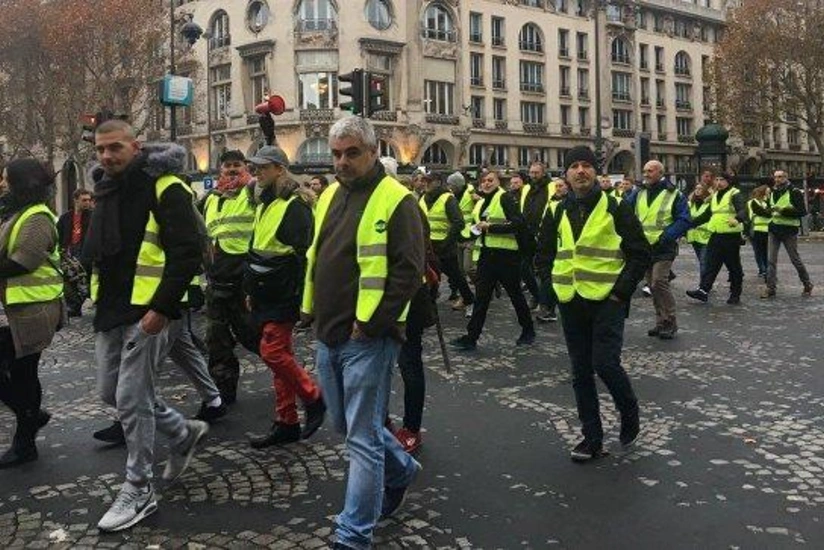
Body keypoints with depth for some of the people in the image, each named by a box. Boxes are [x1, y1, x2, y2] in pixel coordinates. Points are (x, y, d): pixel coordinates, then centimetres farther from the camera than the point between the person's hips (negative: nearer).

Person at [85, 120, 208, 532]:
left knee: (132, 400, -4)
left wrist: (162, 308, -22)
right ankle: (184, 432, 34)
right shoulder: (106, 191, 13)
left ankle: (138, 491, 13)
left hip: (146, 311, -9)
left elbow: (186, 254, -18)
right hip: (110, 310, 9)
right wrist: (99, 296, 16)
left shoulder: (164, 188, -12)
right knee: (111, 392, 15)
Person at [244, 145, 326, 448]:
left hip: (284, 295, -9)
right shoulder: (264, 205, 17)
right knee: (280, 355, 11)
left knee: (273, 352, -12)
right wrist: (251, 290, 21)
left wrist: (301, 297, -20)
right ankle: (286, 423, 17)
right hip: (266, 295, 9)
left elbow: (301, 253, -17)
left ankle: (314, 398, 9)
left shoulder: (295, 205, -12)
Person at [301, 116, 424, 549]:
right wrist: (313, 311, 12)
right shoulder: (330, 196, 13)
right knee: (345, 424, 21)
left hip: (367, 338, -8)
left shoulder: (396, 200, -11)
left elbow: (409, 270, -17)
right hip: (329, 335, 8)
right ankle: (400, 468, 45)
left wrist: (370, 323, -17)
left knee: (362, 437, -1)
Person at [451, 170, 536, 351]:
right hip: (487, 254, 7)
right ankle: (471, 337, 5)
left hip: (506, 254, -7)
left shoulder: (505, 198, -10)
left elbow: (518, 223, -20)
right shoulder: (480, 204, 15)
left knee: (515, 293, 8)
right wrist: (477, 230, 7)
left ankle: (528, 331, 26)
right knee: (481, 297, 4)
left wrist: (490, 227, -21)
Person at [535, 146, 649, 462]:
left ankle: (630, 415, 17)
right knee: (581, 372, 8)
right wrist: (557, 283, 7)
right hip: (571, 304, 5)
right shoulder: (559, 213, 9)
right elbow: (544, 255, 20)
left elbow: (641, 253, -3)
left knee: (605, 364, -13)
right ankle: (592, 438, 19)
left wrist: (621, 290, -10)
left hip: (606, 301, -4)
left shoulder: (615, 207, -3)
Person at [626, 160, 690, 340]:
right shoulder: (639, 194, 11)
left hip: (663, 248, -6)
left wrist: (667, 235, -20)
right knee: (653, 285, 10)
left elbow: (685, 220, -9)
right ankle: (661, 322, 21)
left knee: (659, 283, -16)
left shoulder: (673, 195, -6)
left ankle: (670, 323, -5)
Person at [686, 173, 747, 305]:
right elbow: (707, 215, 26)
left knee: (734, 267, 4)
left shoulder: (735, 195, -7)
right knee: (709, 264, -1)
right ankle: (703, 290, -3)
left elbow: (743, 210, -24)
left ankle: (735, 294, 14)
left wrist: (737, 219, -46)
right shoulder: (715, 196, 17)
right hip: (715, 236, 7)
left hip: (731, 236, -7)